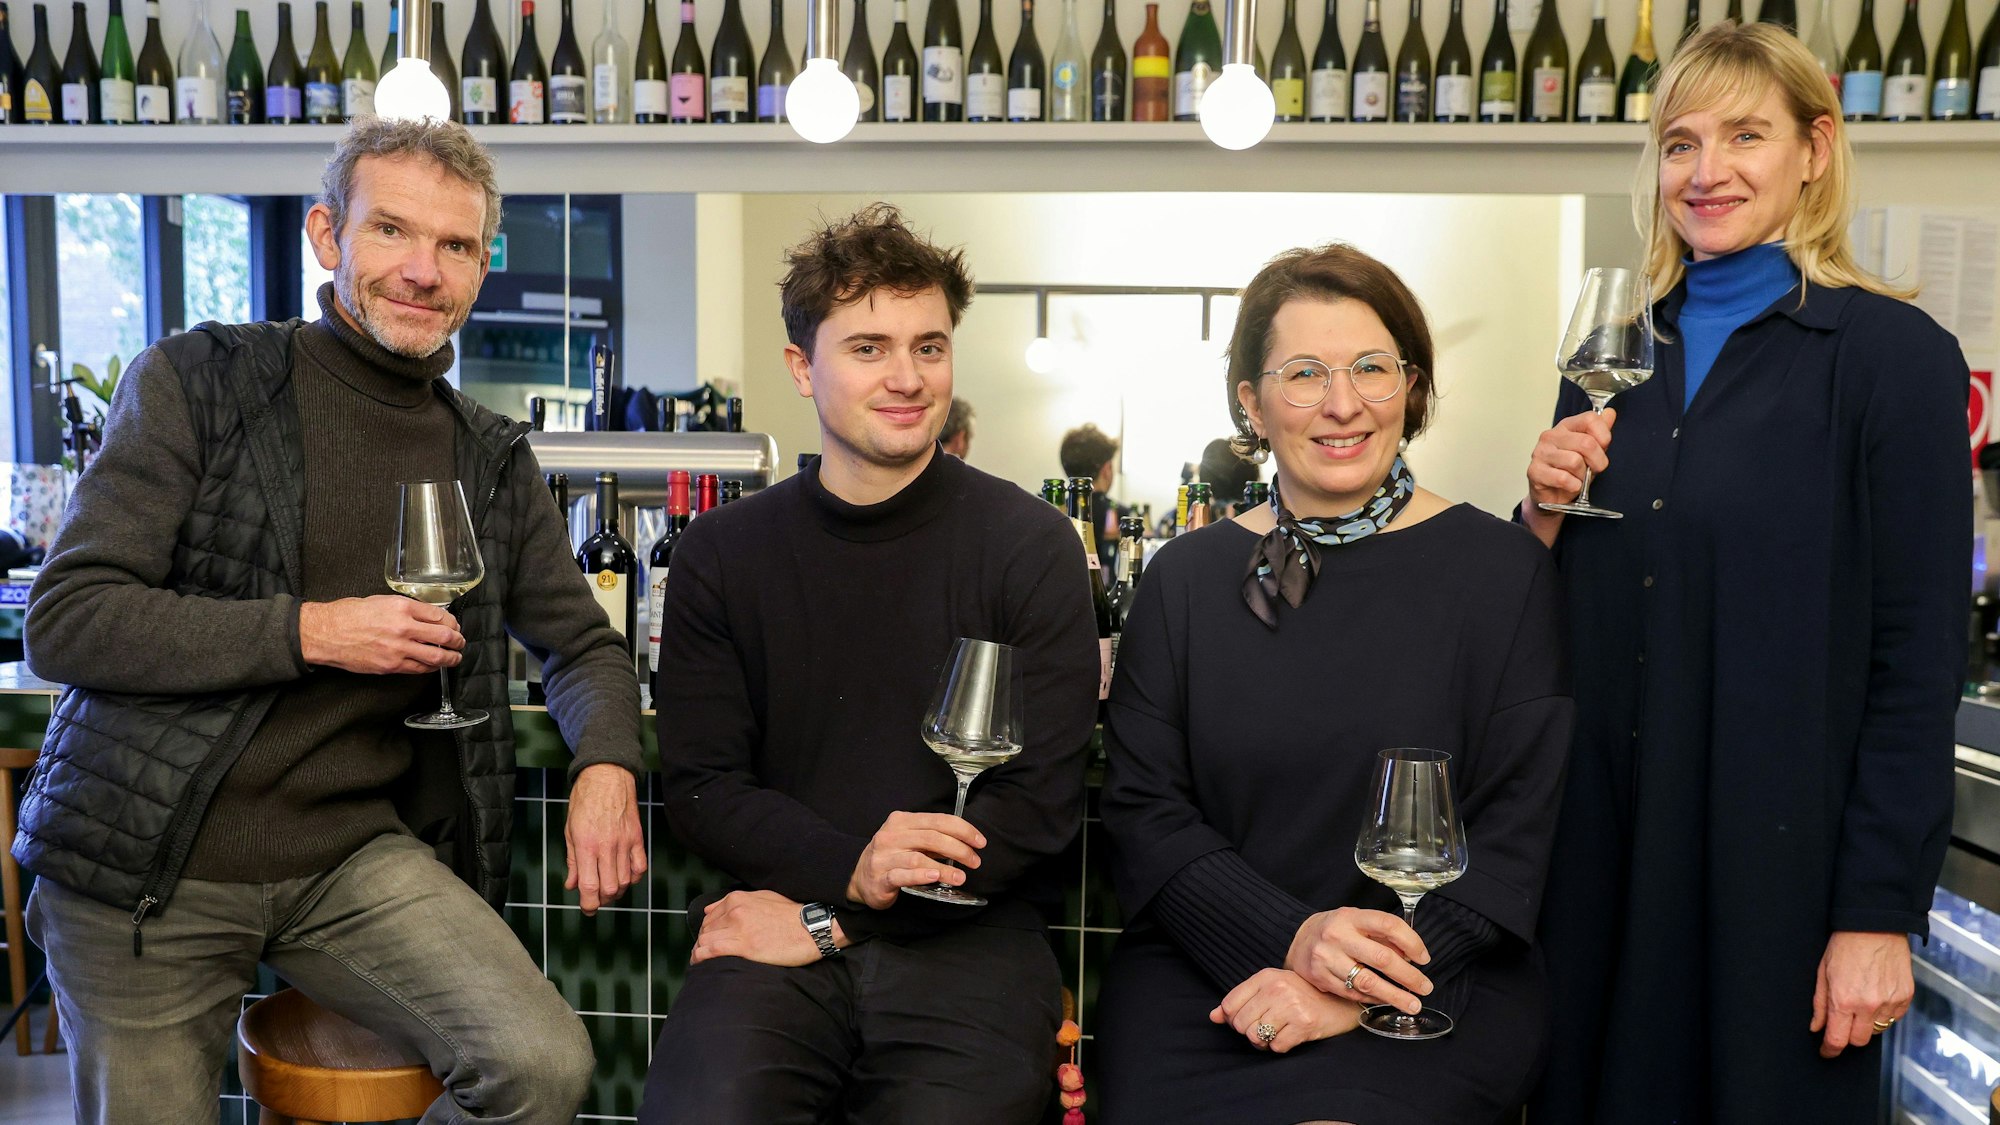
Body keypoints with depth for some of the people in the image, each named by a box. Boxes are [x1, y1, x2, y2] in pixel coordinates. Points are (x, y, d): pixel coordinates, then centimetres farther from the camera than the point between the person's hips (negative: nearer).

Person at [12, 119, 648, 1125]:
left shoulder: (491, 460, 7)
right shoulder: (195, 382, -3)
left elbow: (581, 643, 16)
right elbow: (63, 621, -9)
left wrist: (606, 765, -5)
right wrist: (310, 631, -18)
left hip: (354, 855, 3)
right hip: (147, 860, -2)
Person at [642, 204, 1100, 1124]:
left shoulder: (1031, 547, 0)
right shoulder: (721, 555, 6)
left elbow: (1043, 799, -5)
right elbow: (700, 788, 4)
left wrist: (829, 921, -9)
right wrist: (848, 869, -15)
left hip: (969, 938, 0)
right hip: (776, 925, 1)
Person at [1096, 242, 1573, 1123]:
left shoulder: (1501, 570, 2)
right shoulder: (1186, 577, 8)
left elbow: (1514, 827, -2)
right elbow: (1141, 804, 4)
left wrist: (1357, 991, -14)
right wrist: (1290, 936, -13)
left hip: (1435, 984, -1)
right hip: (1202, 975, 2)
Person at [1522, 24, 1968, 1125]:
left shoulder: (1892, 353, -7)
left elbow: (1918, 659, -9)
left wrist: (1880, 912, -12)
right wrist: (1545, 506, -6)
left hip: (1774, 847, -4)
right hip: (1603, 834, 5)